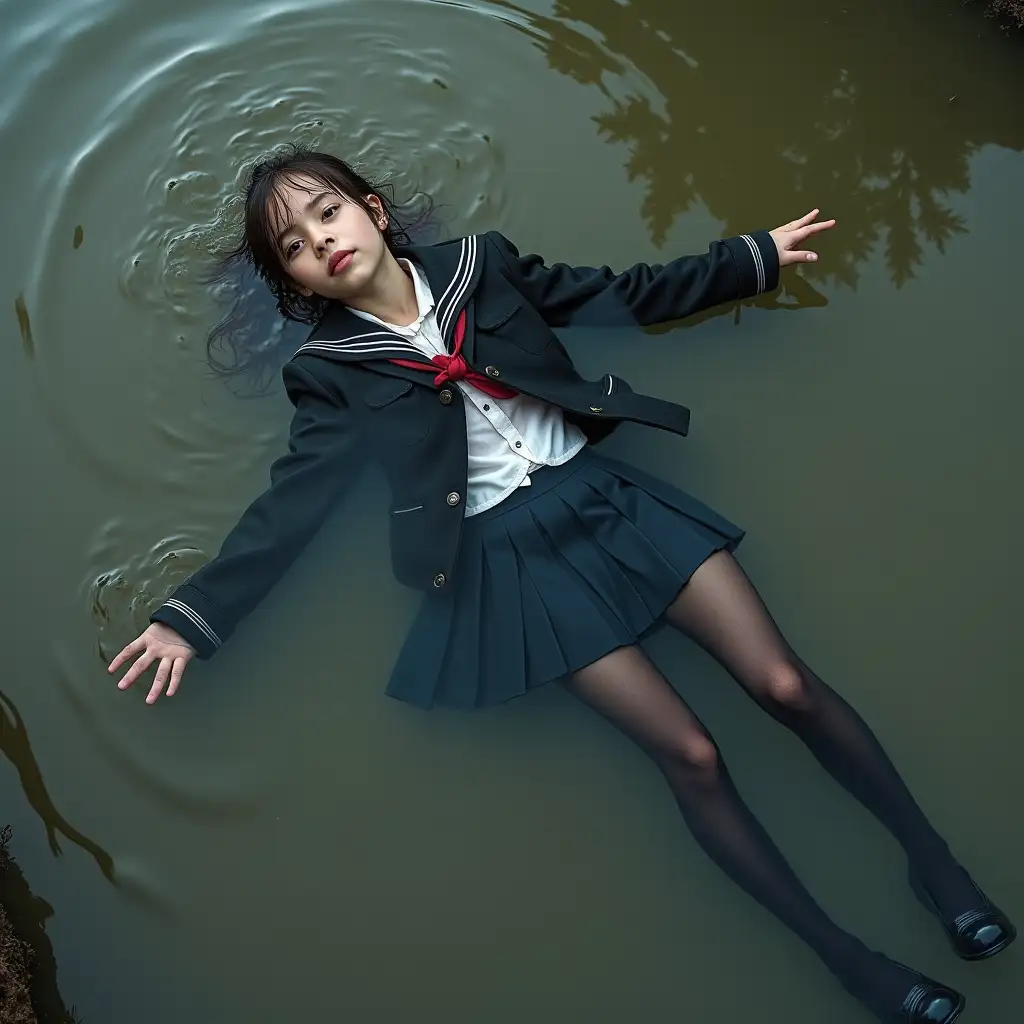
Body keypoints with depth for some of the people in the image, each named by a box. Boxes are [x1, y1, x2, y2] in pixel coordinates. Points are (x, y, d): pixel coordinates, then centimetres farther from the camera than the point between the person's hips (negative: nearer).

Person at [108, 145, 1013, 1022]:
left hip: (602, 493, 3)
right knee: (690, 755, -8)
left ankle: (934, 860, 13)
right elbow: (288, 507, -3)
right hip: (512, 555, -2)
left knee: (787, 687, -7)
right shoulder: (331, 373, -1)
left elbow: (621, 296, 12)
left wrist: (754, 257, 14)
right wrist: (193, 615, -11)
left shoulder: (479, 265, 4)